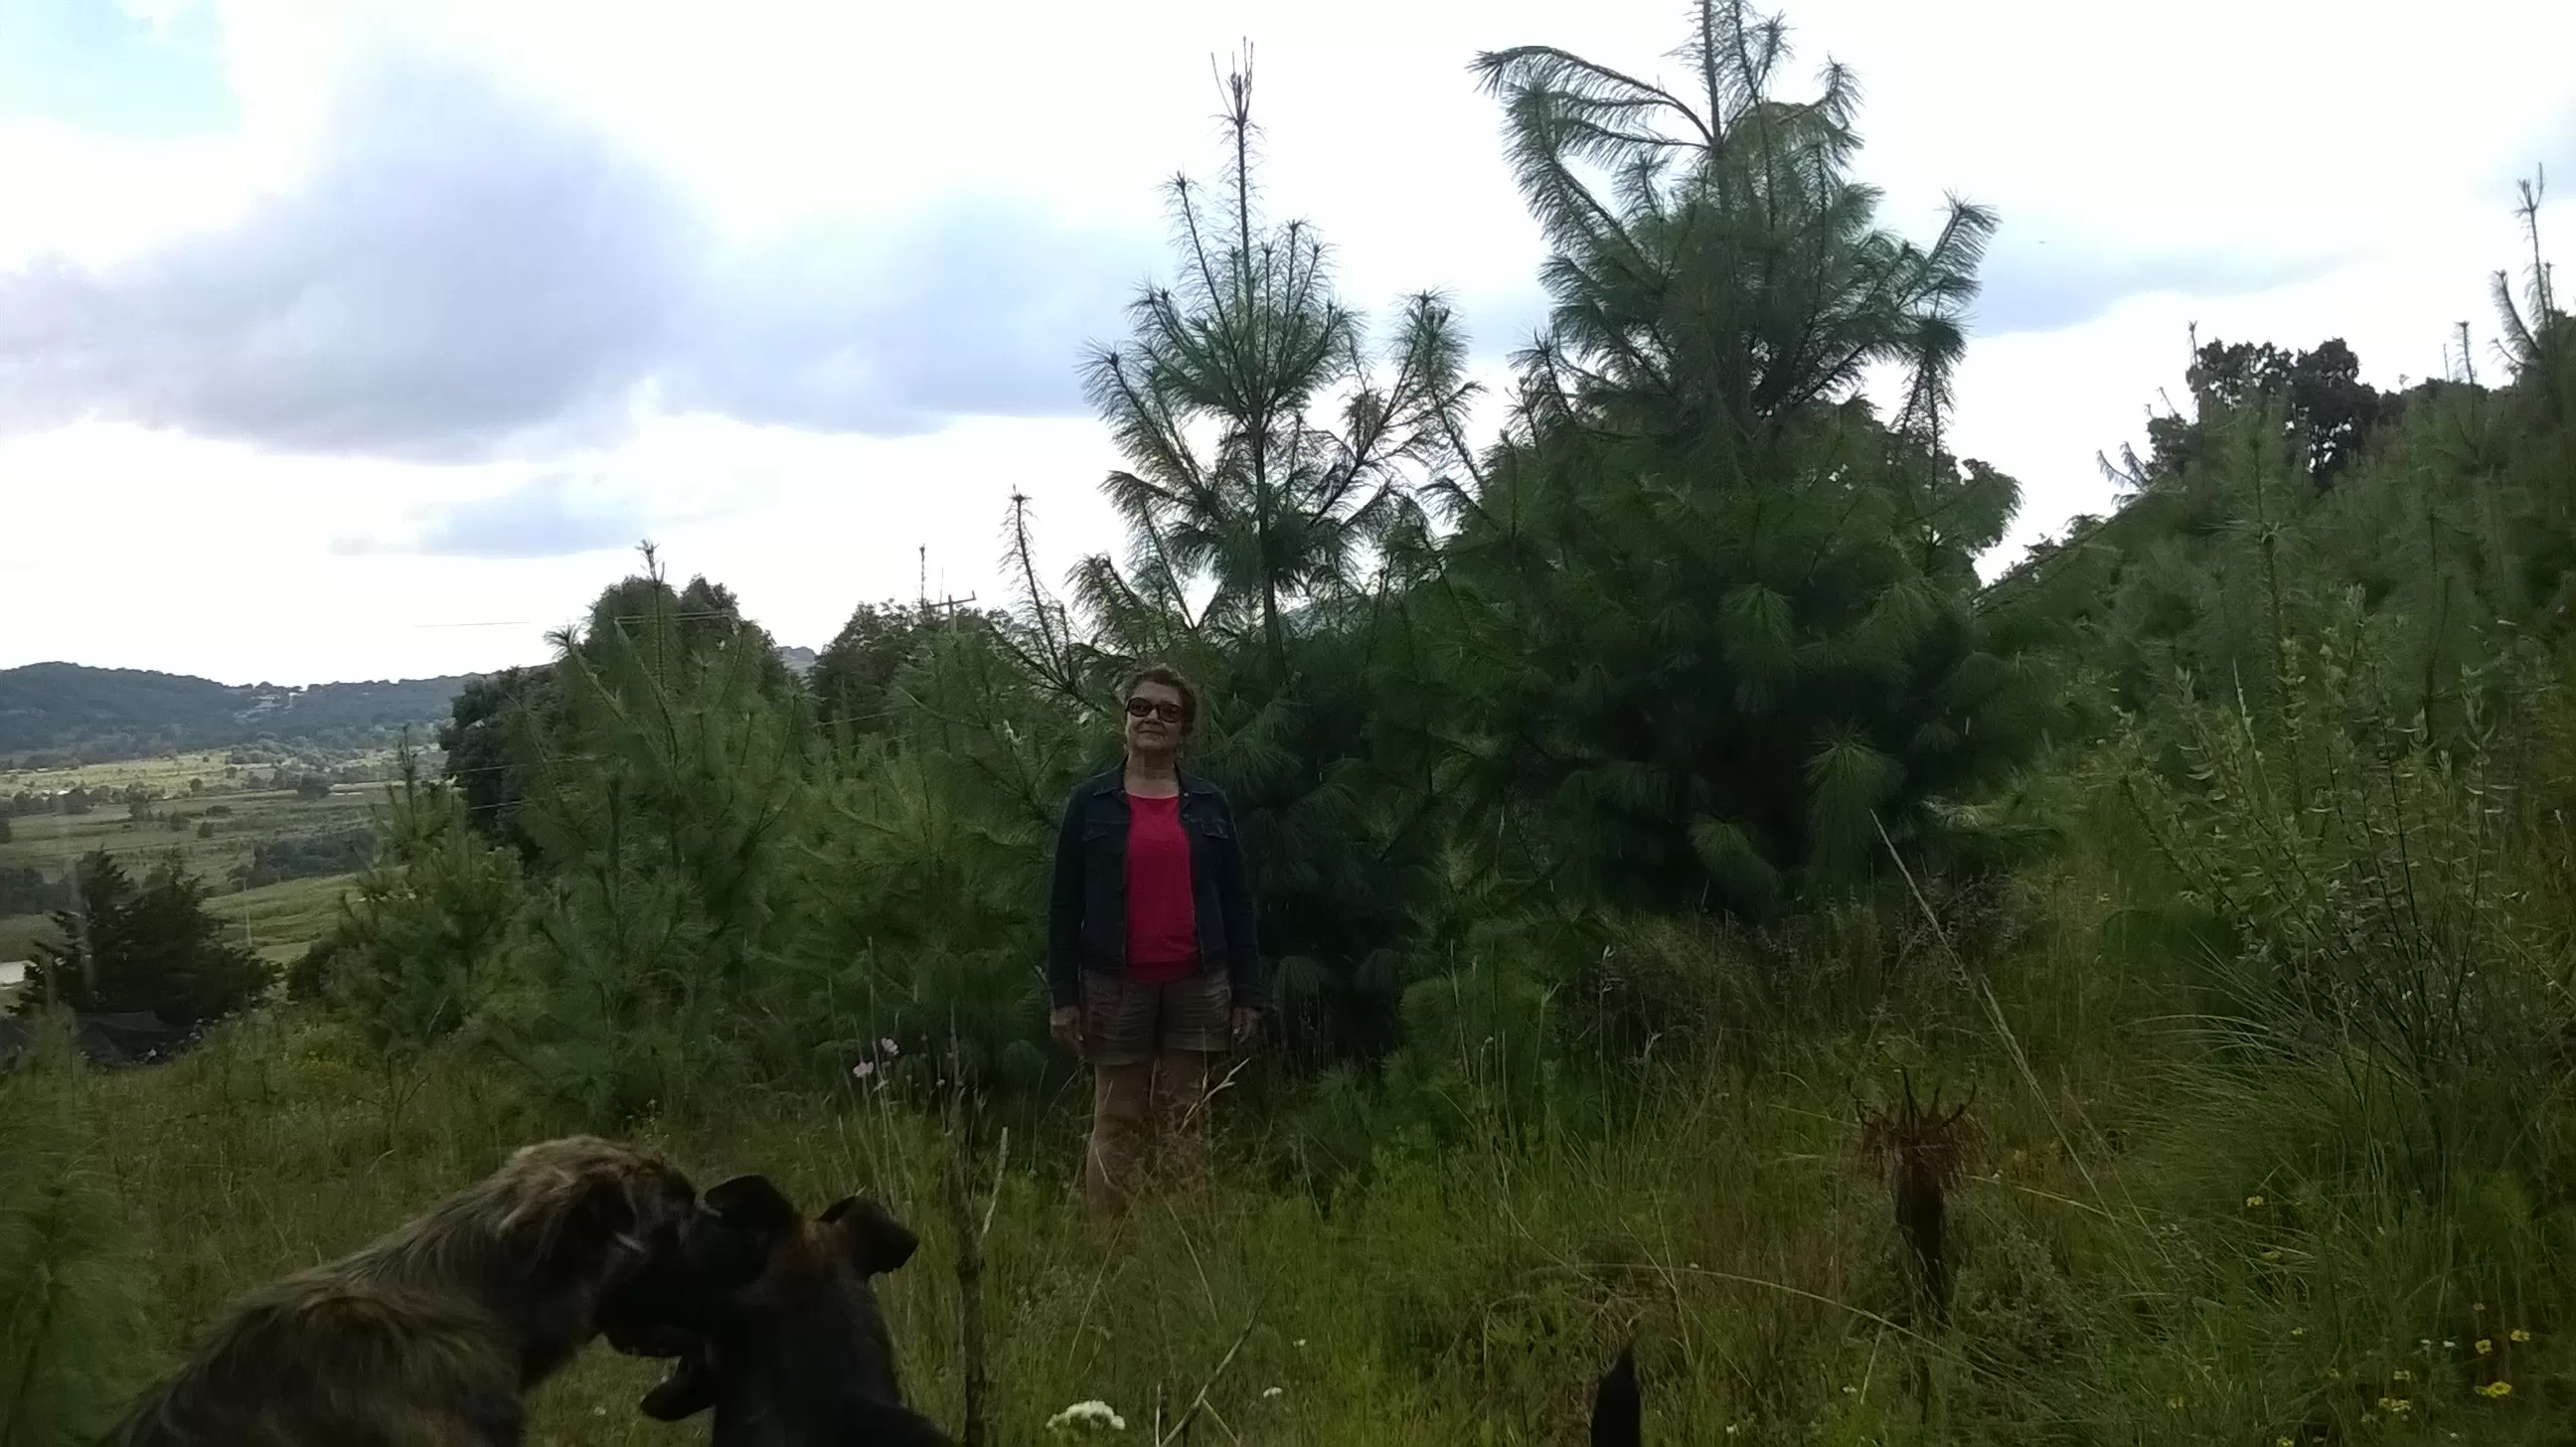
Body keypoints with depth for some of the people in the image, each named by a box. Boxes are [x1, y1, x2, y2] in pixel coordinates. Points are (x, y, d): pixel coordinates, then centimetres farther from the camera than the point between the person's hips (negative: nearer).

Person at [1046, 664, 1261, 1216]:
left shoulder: (1211, 805, 7)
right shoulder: (1090, 802, 3)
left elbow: (1237, 902, 8)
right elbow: (1065, 904, 2)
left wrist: (1247, 993, 3)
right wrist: (1062, 995, -3)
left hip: (1197, 987, 1)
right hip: (1116, 986, -1)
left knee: (1188, 1125, 4)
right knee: (1116, 1125, 1)